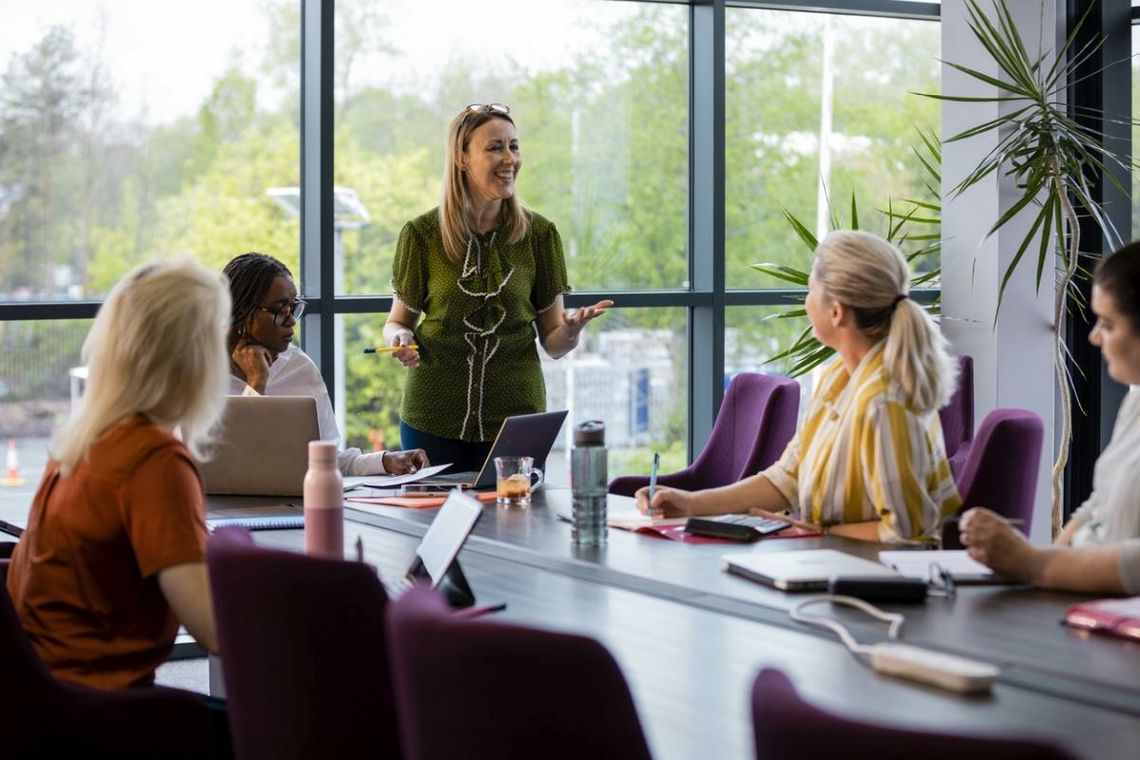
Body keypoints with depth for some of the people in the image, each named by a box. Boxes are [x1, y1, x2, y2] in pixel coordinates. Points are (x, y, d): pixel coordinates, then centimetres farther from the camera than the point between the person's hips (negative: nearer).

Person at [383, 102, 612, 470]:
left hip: (516, 416, 1)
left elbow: (552, 341, 4)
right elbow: (398, 321, 8)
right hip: (433, 419, -1)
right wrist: (400, 338, -14)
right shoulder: (422, 234, -2)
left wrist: (572, 330, -17)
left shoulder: (538, 233, 1)